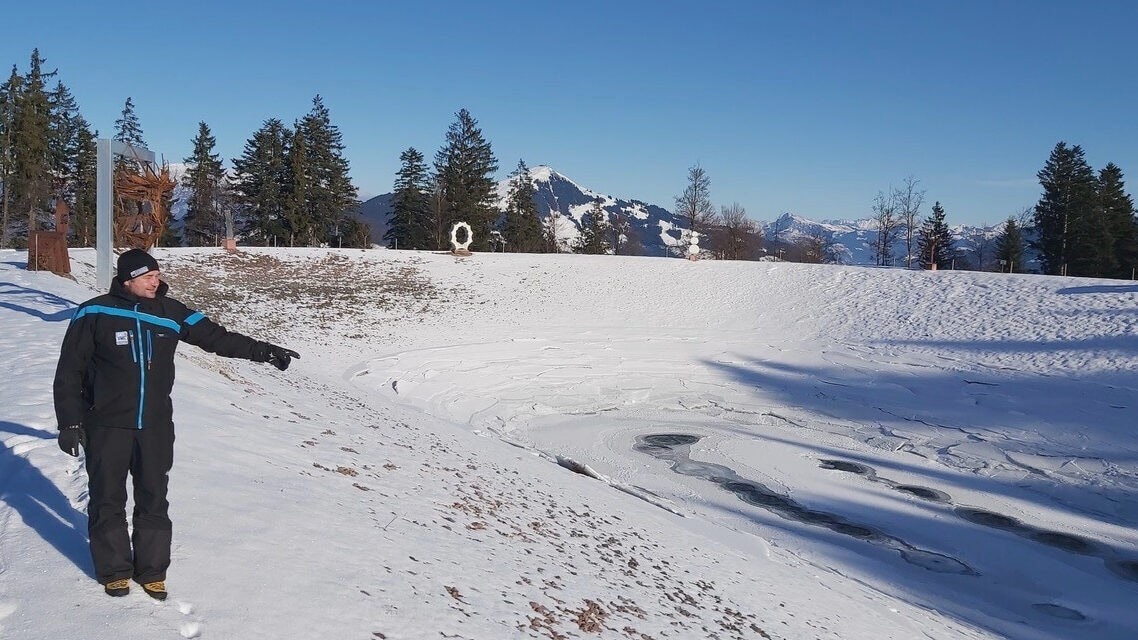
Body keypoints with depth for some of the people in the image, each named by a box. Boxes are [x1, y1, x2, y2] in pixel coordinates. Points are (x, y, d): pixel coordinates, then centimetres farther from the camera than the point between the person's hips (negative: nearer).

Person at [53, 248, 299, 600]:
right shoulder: (94, 314, -7)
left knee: (154, 500, 8)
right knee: (108, 499, 7)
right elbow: (69, 371, -2)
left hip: (156, 426, 3)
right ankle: (114, 571, 22)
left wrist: (264, 351, 4)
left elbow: (216, 337, 8)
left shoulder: (172, 314, 1)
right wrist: (69, 422, -4)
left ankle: (152, 570, 21)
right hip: (107, 426, -2)